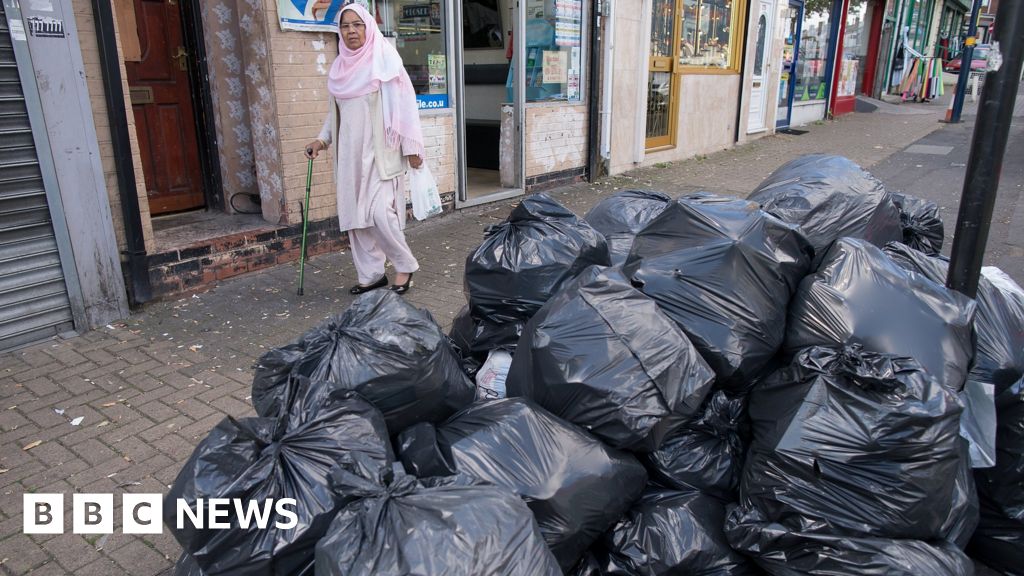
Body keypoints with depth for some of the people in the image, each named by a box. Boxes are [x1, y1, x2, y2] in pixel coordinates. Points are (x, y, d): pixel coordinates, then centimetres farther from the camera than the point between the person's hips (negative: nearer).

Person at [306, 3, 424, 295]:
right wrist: (322, 139, 9)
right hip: (351, 153, 6)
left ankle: (405, 265, 7)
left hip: (381, 151, -6)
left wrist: (411, 147, -10)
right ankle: (371, 274, 18)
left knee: (379, 212, -14)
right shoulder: (340, 67, 11)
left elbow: (403, 106, -7)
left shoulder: (385, 61, -5)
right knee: (355, 215, 6)